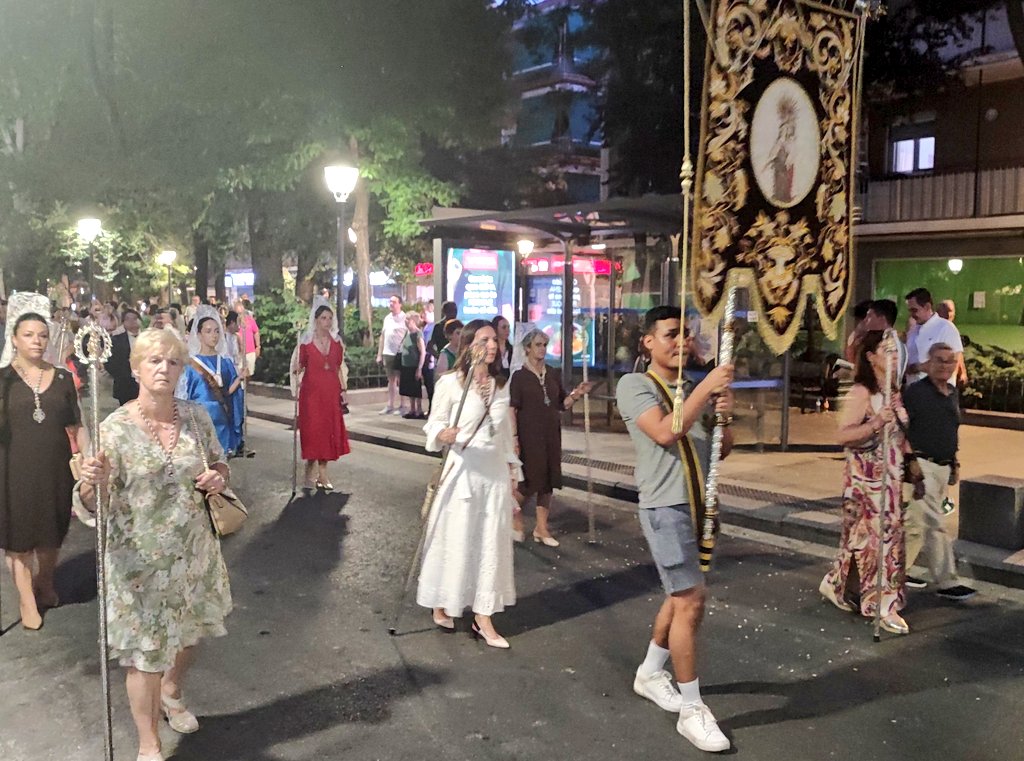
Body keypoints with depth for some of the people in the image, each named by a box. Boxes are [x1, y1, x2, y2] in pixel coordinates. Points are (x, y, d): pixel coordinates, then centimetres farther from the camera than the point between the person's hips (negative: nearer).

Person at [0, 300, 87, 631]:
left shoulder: (62, 377, 5)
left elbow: (76, 426, 7)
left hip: (55, 467, 2)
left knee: (52, 531, 14)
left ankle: (45, 583, 37)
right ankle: (27, 599, 18)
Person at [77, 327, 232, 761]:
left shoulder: (197, 416, -3)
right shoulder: (114, 429, -14)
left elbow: (220, 465, 12)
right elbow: (91, 506, -13)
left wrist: (220, 476, -12)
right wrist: (92, 484, -36)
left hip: (194, 553, 4)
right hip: (140, 561, -4)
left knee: (189, 635, 22)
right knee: (145, 652, 7)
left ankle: (172, 693, 54)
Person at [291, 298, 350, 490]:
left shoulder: (337, 342, 8)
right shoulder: (305, 341, -2)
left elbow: (338, 368, 12)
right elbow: (298, 366, -1)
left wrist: (343, 389, 8)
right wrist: (296, 373, -22)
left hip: (331, 392, 3)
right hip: (311, 391, -3)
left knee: (329, 430, 3)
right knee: (312, 431, -3)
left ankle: (322, 474, 9)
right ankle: (309, 473, 6)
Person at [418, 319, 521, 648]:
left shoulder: (501, 384, 9)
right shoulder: (450, 382, -8)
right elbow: (434, 424, -7)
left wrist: (513, 467, 14)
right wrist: (443, 435, -29)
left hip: (496, 472, 5)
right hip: (462, 470, -5)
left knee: (492, 544, 6)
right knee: (455, 540, 4)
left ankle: (483, 619, 14)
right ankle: (441, 606, 26)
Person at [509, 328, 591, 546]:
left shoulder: (553, 374, 9)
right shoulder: (519, 376, -5)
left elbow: (562, 404, 12)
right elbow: (512, 410, -9)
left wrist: (575, 394, -7)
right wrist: (514, 438, -16)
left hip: (551, 434, 5)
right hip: (529, 435, -5)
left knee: (548, 480, 7)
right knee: (530, 481, -4)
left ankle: (541, 528, 17)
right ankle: (515, 518, 22)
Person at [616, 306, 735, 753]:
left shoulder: (693, 388, 13)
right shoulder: (635, 385, -6)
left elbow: (722, 450, 13)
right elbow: (665, 432, -23)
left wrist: (725, 416, -7)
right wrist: (706, 388, -22)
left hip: (699, 504, 7)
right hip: (665, 507, -7)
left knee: (681, 597, 16)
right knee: (691, 602, -8)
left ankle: (649, 674, 36)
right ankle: (691, 710, 3)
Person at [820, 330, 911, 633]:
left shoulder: (893, 392, 9)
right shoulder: (861, 392, -15)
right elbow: (843, 436, -23)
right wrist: (877, 423, -33)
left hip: (890, 476, 8)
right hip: (866, 476, -8)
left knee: (862, 535, 15)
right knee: (880, 535, -6)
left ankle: (833, 584, 30)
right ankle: (885, 604, 2)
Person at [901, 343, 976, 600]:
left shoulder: (953, 394, 14)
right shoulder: (915, 391, -10)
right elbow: (900, 429, -12)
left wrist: (955, 463, 19)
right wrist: (911, 460, -17)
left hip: (943, 467, 8)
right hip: (921, 465, -8)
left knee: (917, 522, 12)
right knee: (935, 524, -7)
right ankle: (947, 583, 3)